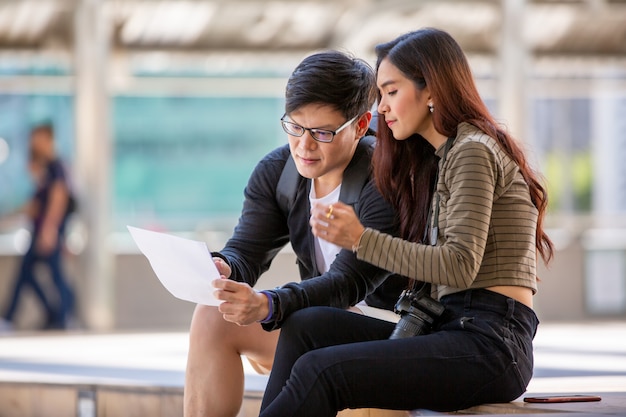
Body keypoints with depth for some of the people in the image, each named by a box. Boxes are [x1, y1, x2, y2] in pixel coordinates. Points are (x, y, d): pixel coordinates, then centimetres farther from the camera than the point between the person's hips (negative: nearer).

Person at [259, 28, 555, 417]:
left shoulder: (474, 152, -7)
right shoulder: (444, 155, 23)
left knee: (320, 371, -22)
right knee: (306, 325, -3)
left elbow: (460, 266, -17)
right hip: (456, 329, 9)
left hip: (489, 344, -9)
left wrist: (362, 239, -17)